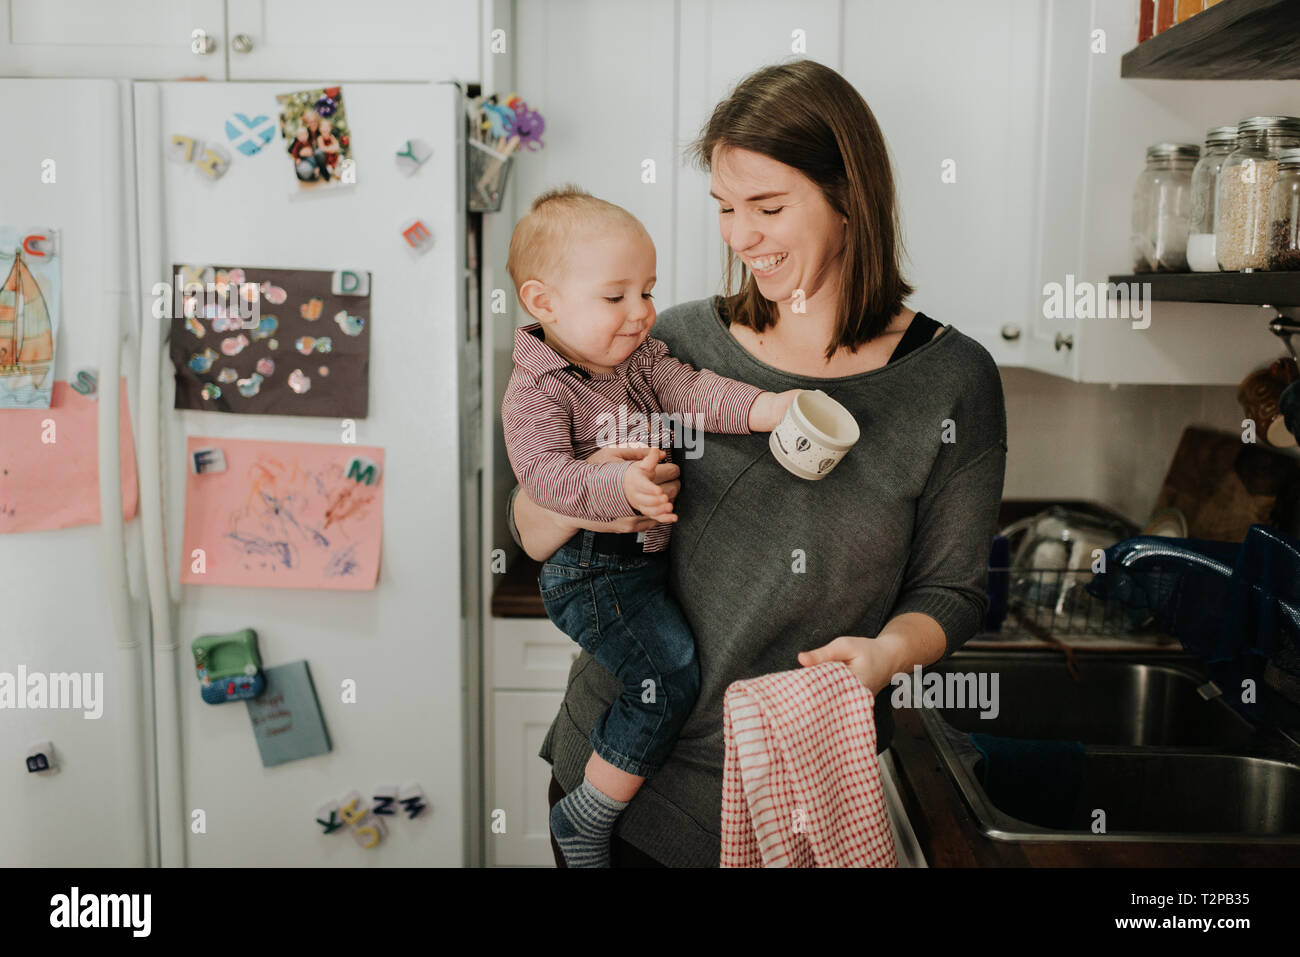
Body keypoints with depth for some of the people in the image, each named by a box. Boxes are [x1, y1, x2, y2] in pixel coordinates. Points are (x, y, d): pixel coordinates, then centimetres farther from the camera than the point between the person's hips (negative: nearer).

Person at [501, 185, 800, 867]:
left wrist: (769, 408, -22)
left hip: (652, 551, 8)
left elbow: (693, 392, -4)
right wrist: (621, 485, -42)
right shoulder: (535, 391, -12)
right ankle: (586, 819, -1)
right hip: (592, 569, -8)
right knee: (670, 673, -17)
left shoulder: (641, 357, 10)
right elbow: (546, 473, -25)